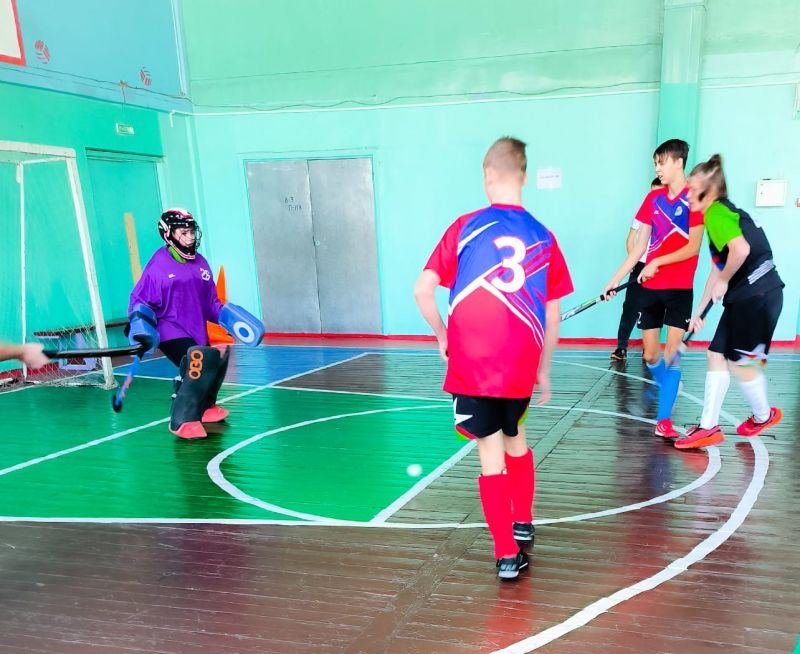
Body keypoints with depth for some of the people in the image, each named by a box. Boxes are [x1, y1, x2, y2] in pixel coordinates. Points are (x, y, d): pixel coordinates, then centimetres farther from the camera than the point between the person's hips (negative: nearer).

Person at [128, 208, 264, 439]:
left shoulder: (200, 262, 8)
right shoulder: (159, 264, -9)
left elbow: (210, 300, 16)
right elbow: (140, 299, -6)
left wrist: (226, 315, 2)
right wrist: (140, 324, -21)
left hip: (196, 331, 8)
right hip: (169, 331, -7)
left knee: (214, 360, 18)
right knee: (198, 364, -28)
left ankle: (204, 408, 44)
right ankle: (182, 421, -21)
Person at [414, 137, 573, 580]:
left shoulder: (466, 227, -3)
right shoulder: (543, 238, 3)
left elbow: (423, 290, -6)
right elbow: (552, 316, 6)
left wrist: (443, 336, 9)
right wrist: (543, 370, 17)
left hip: (470, 365, -3)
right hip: (520, 367, 3)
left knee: (491, 455, 5)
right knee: (516, 439, 25)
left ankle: (508, 555, 11)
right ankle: (523, 523, 41)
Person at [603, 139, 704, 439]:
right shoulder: (653, 197, 9)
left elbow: (693, 247, -12)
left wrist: (657, 262, -19)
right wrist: (615, 279, 7)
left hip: (680, 287, -5)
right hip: (650, 287, 5)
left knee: (672, 352, -8)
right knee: (650, 355, 9)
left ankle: (664, 419, -4)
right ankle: (668, 387, 37)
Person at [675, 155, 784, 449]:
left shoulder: (716, 212, -13)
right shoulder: (720, 213, 17)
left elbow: (741, 249, -31)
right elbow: (718, 268, 20)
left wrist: (724, 281, -12)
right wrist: (699, 310, 22)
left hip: (758, 295, -10)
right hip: (744, 297, 10)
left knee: (739, 362, 3)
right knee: (716, 356, 8)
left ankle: (764, 415, 28)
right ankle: (709, 427, 12)